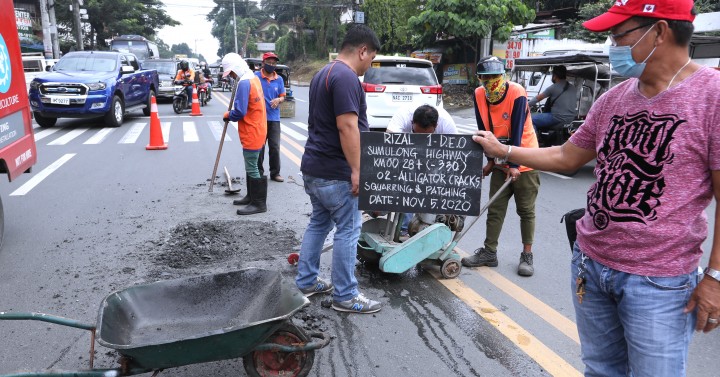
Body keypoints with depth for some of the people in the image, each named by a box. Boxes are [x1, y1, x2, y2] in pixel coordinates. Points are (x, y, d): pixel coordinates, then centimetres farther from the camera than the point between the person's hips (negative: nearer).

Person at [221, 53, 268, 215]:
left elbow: (239, 112, -24)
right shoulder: (253, 78, 12)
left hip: (251, 133, -10)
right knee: (251, 166, 19)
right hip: (256, 129, 10)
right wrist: (232, 114, 11)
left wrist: (228, 115, -5)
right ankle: (251, 196, 30)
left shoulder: (244, 83, -20)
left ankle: (259, 203, 3)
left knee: (252, 168, -4)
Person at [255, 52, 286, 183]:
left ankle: (275, 173, 17)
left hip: (274, 118, 3)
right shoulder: (255, 76, -5)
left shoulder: (279, 79, 5)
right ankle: (259, 172, 20)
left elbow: (283, 97, 11)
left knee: (275, 147, 5)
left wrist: (278, 100, -10)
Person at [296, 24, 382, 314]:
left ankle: (306, 281, 28)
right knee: (348, 230, 0)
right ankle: (345, 296, 9)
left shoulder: (323, 74, 15)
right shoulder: (346, 77, -17)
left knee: (319, 223, 19)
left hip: (314, 166, 10)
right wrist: (357, 170, -21)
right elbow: (347, 127, -25)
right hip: (335, 172, -10)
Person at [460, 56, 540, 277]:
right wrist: (491, 159, 0)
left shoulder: (517, 93, -20)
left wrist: (514, 165, -21)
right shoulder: (479, 95, -6)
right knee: (495, 208, 8)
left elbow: (517, 132, -21)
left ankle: (527, 255, 14)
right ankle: (489, 253, 16)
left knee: (526, 209, 3)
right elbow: (484, 131, -1)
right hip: (500, 161, 5)